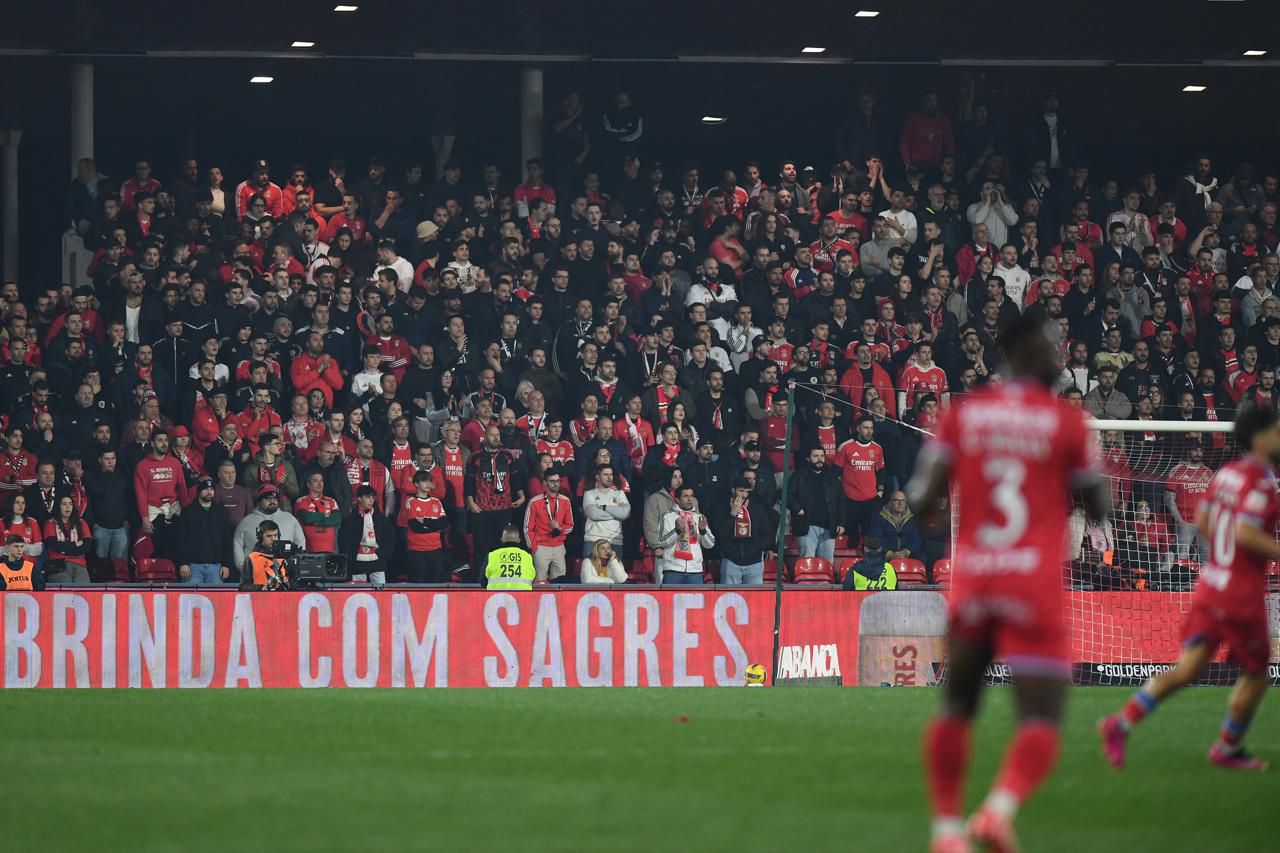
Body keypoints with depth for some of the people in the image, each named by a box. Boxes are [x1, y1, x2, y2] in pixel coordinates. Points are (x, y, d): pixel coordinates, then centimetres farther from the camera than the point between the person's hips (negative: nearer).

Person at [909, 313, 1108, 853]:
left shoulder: (964, 414, 5)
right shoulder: (1066, 423, -1)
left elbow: (922, 500, 0)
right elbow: (1098, 509, 5)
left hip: (971, 580, 3)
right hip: (1035, 583, -3)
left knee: (957, 707, 17)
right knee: (1040, 719, -4)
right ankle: (1001, 809, -28)